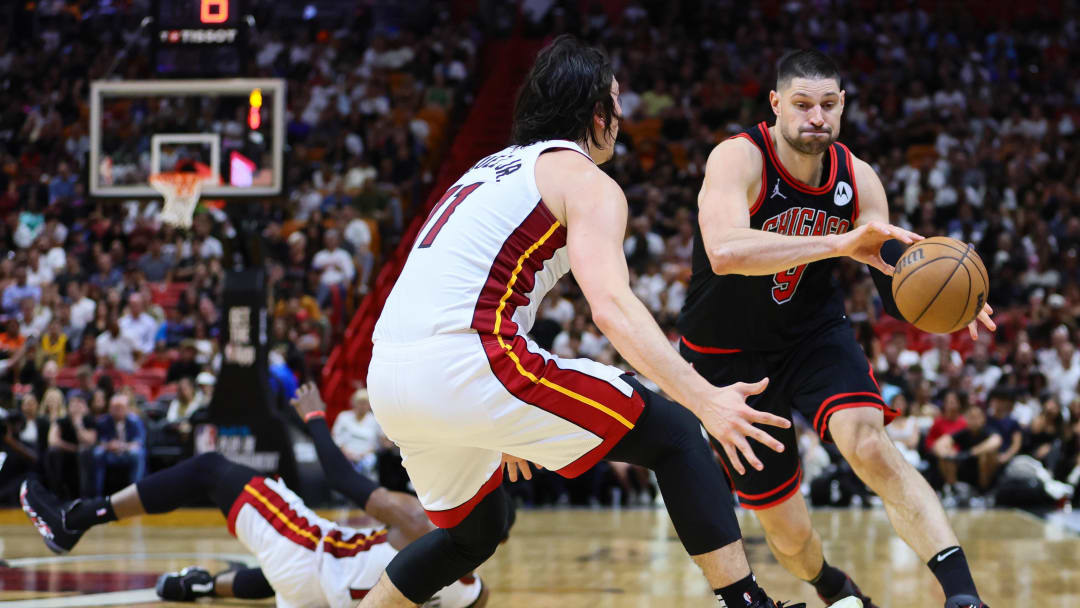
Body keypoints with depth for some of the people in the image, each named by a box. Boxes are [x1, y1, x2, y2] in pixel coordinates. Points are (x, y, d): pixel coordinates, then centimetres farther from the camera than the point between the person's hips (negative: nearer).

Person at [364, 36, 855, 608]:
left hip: (388, 376, 8)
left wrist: (502, 425, 44)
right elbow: (611, 306, -14)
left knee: (475, 532, 30)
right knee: (673, 432, 1)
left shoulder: (489, 170, 29)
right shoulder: (586, 181, 3)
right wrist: (705, 399, -21)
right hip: (467, 363, -8)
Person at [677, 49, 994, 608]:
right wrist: (840, 244, -51)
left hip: (814, 333, 2)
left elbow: (895, 291, -1)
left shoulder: (858, 180, -9)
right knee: (787, 532, 5)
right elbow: (725, 252, -44)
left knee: (869, 443, -29)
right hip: (729, 353, -2)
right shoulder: (739, 159, -24)